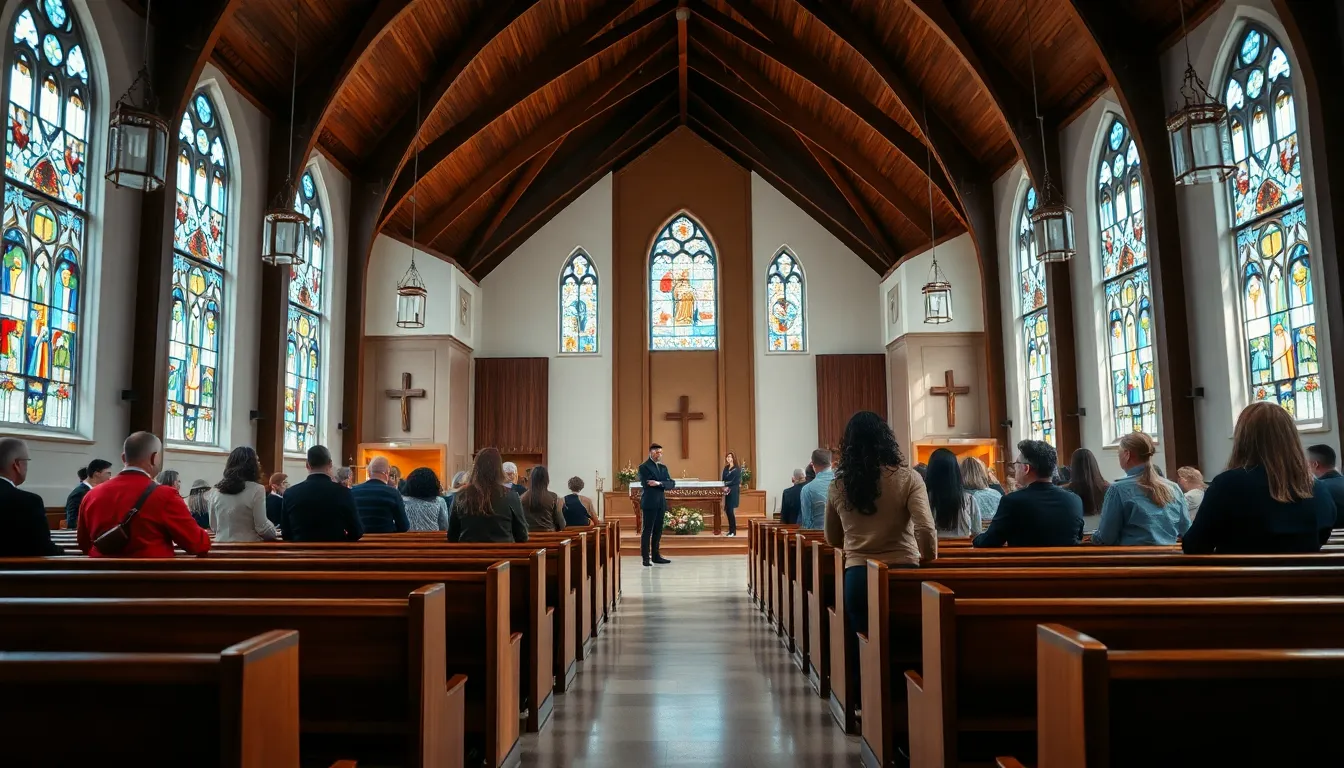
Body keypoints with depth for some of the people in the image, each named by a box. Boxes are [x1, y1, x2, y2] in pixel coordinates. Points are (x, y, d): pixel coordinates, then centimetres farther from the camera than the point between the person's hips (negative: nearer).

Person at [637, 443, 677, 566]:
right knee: (647, 530, -4)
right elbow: (647, 484, -15)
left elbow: (671, 484, 5)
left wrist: (659, 483, -13)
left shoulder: (663, 468, 17)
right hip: (649, 503, -7)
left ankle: (656, 555, 17)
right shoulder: (644, 467, -2)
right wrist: (663, 484, -8)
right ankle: (646, 558, -4)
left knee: (658, 531, 10)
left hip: (661, 503, 7)